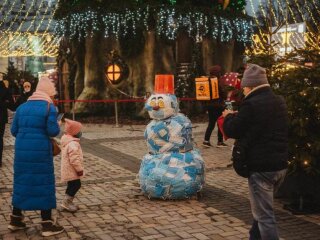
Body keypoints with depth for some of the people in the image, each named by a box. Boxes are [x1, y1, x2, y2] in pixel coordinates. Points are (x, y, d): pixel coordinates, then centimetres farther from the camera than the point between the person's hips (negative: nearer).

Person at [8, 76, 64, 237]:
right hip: (41, 151, -5)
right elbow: (53, 131, -13)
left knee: (21, 182, 16)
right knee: (44, 184, 3)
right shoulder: (49, 107, -6)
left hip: (22, 150, 5)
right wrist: (58, 126, 8)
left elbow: (14, 130, 12)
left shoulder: (22, 107, 11)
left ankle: (15, 220, 26)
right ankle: (47, 225, 8)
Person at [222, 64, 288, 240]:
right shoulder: (279, 102, 8)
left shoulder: (251, 104, -17)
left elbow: (232, 131, -10)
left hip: (261, 166, -8)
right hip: (280, 164, 8)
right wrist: (238, 117, 17)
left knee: (264, 215, -1)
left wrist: (229, 116, 10)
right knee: (261, 208, 24)